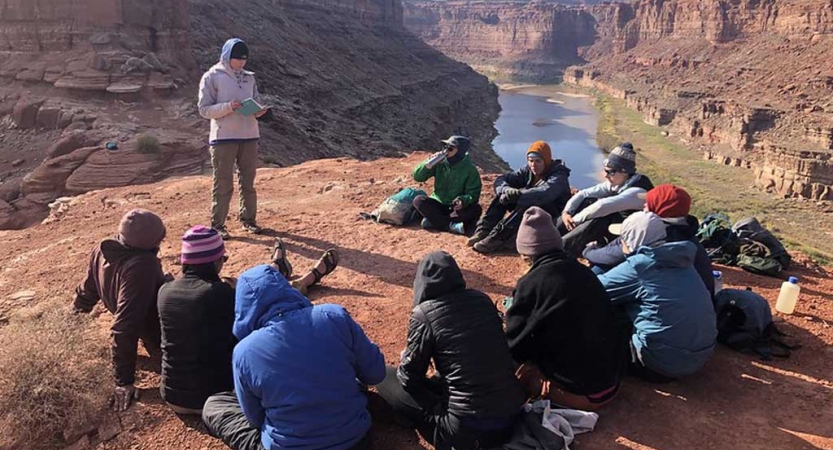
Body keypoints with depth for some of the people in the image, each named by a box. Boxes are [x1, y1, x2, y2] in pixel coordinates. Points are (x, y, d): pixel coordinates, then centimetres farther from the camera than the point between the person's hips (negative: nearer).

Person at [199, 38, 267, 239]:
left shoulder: (249, 77, 12)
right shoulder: (212, 77, -3)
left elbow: (256, 100, 18)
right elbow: (204, 109, -6)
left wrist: (259, 110, -6)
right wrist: (228, 107, -22)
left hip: (249, 136, 5)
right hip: (223, 137, -5)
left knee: (248, 180, 11)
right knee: (223, 182, -2)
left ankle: (248, 218, 23)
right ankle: (217, 224, 5)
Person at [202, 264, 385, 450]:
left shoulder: (244, 351, -17)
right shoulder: (336, 316, -15)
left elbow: (256, 418, -2)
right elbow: (375, 374, -3)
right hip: (354, 434, 1)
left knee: (212, 406, 18)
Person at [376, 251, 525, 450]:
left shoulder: (424, 313, -11)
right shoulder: (483, 299, 6)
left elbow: (409, 378, -1)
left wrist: (405, 360, 21)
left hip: (468, 431, -7)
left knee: (386, 377, 8)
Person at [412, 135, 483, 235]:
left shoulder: (470, 169, -7)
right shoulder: (440, 163, -3)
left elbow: (473, 194, -11)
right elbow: (417, 177, -3)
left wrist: (463, 201, -32)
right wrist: (428, 165, -22)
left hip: (456, 208, -1)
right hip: (438, 205, 2)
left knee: (476, 209, -30)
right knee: (418, 200, -24)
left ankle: (433, 220, -28)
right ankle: (451, 226, -30)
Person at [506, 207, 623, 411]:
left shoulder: (530, 283, -15)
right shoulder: (584, 272, 3)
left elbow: (515, 346, -8)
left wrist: (513, 314, 12)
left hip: (577, 391, -6)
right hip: (610, 382, 7)